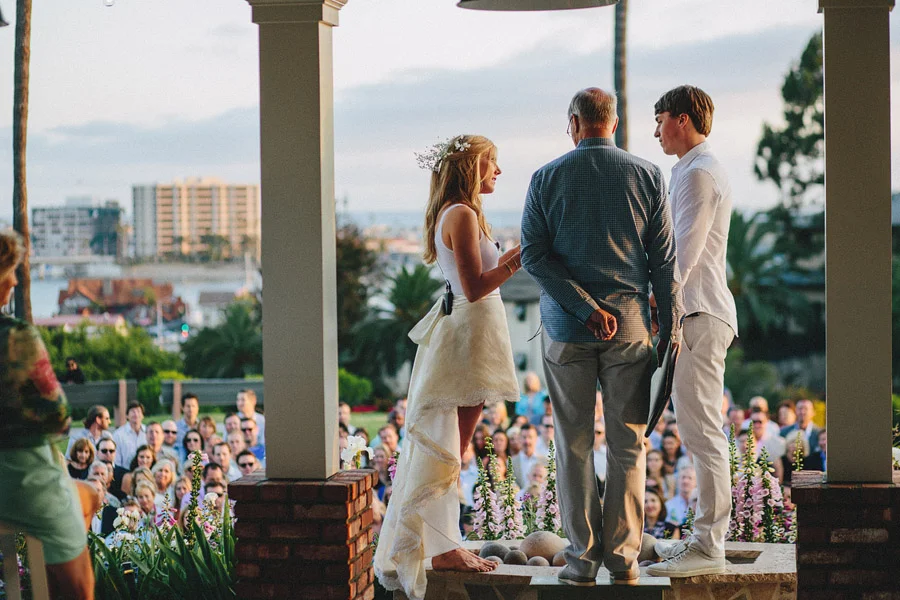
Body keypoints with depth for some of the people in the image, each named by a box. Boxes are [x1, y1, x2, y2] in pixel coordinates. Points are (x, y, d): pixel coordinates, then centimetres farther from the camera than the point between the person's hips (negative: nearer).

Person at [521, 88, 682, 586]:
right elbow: (665, 261, 0)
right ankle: (623, 555, 5)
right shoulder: (648, 176, 1)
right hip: (630, 326, 0)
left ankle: (583, 556, 7)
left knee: (574, 446, 6)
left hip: (565, 328, 0)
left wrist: (586, 309, -11)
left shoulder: (546, 178, 1)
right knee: (628, 446, 6)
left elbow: (534, 254, -8)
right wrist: (670, 329, 5)